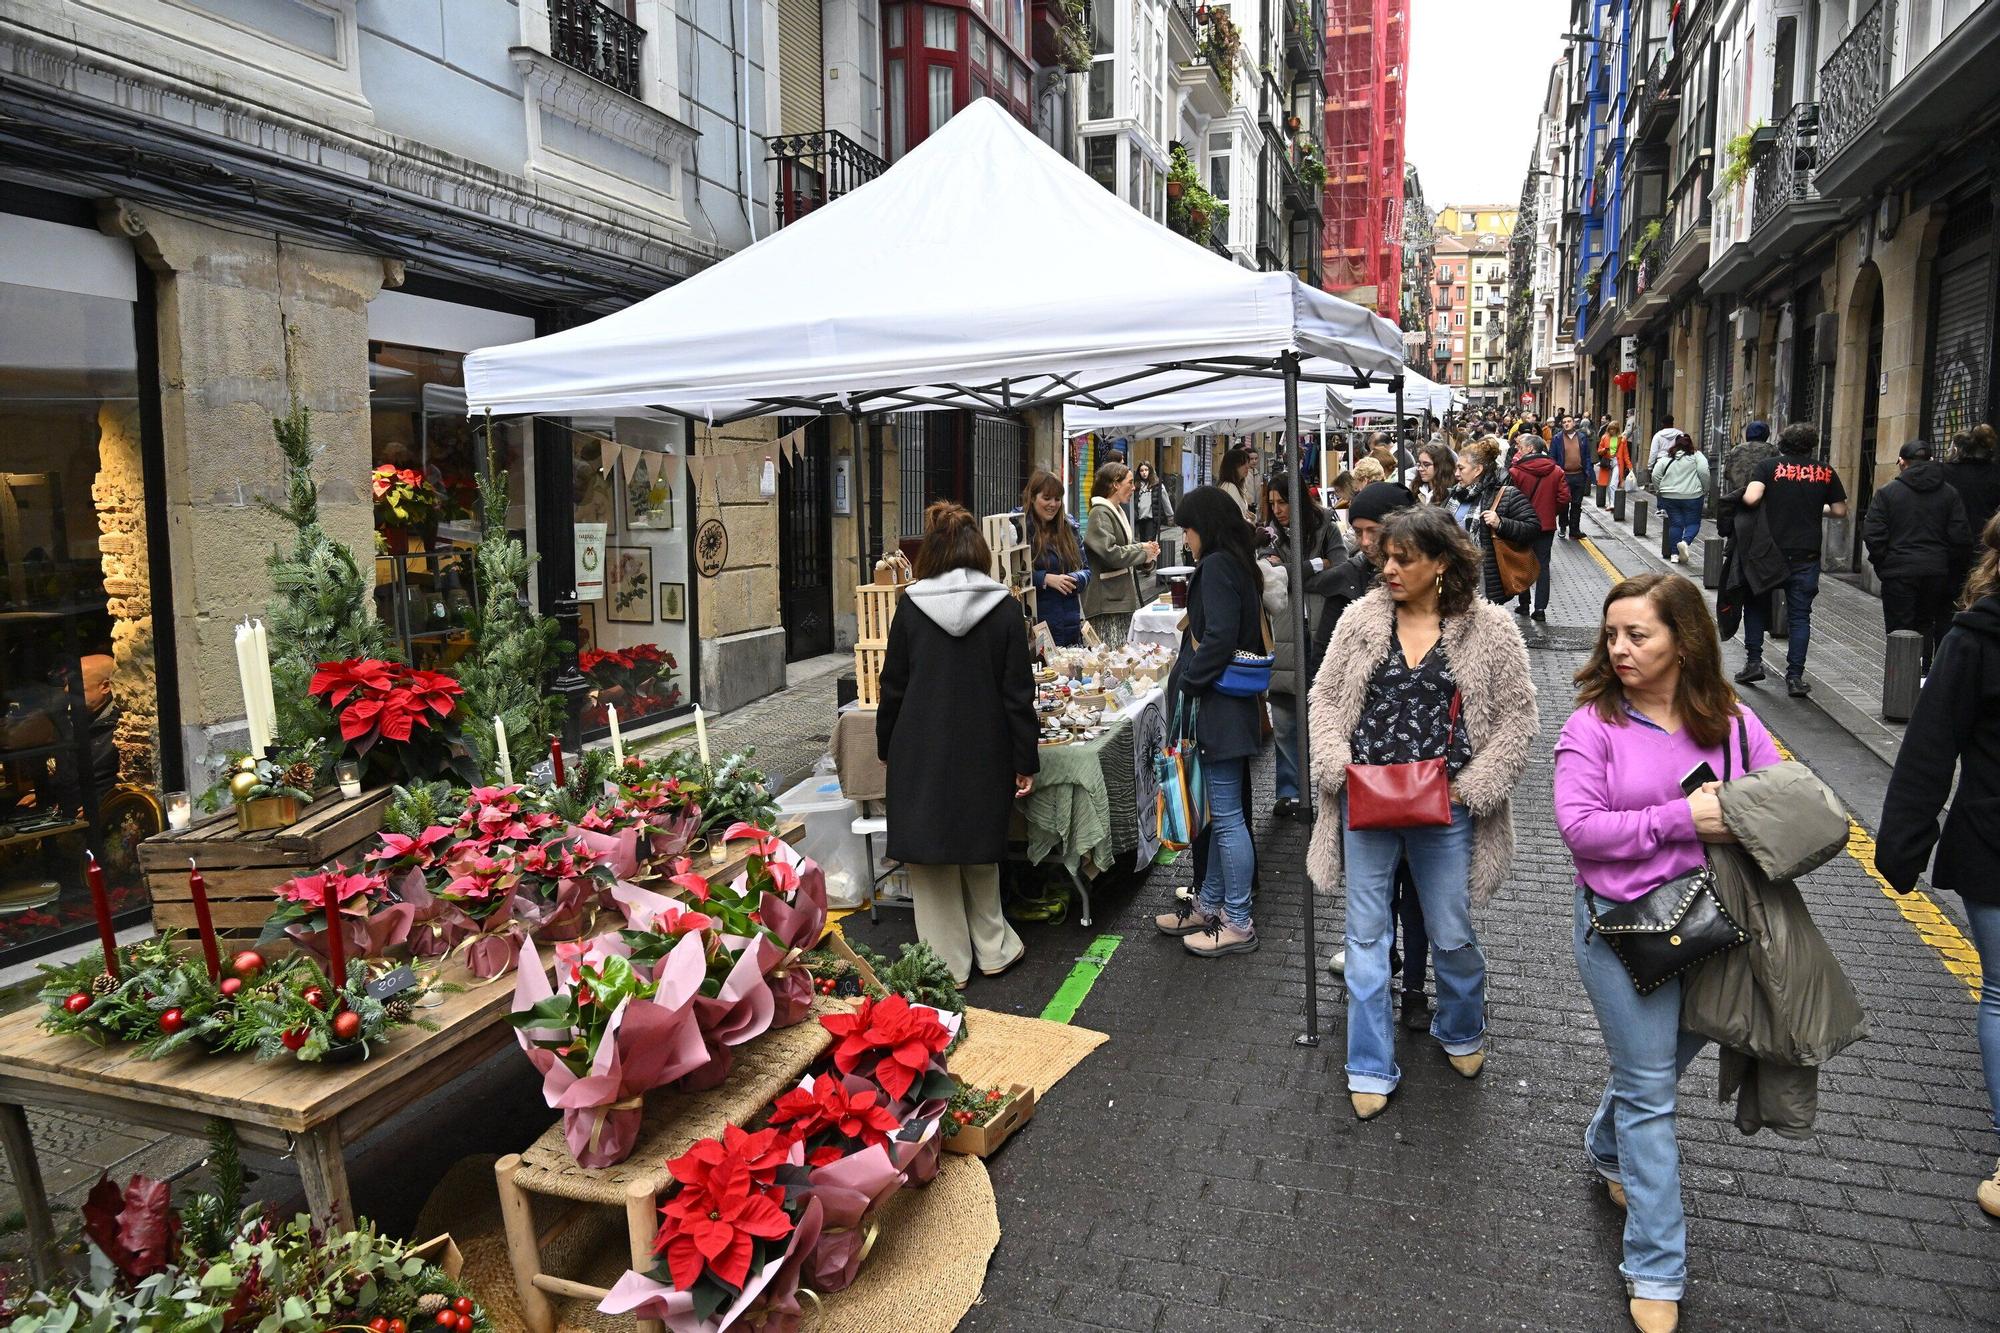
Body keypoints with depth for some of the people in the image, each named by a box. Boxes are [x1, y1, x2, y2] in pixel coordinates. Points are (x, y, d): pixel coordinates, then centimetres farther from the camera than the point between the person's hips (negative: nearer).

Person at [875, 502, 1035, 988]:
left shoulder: (912, 608, -5)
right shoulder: (1003, 608, -6)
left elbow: (893, 688, 0)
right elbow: (1018, 693, -5)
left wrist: (887, 747, 12)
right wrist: (1025, 761, 1)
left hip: (922, 752, -1)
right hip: (984, 752, 1)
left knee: (930, 853, 10)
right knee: (980, 848, 19)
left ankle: (949, 963, 16)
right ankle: (992, 949, 29)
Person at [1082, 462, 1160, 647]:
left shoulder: (1118, 511, 17)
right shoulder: (1100, 514, -12)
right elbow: (1110, 553, -22)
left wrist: (1146, 549, 9)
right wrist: (1142, 551, -10)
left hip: (1124, 595, 10)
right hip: (1108, 599, -10)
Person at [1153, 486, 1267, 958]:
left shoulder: (1216, 567, -15)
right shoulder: (1239, 565, 14)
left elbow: (1218, 641, -24)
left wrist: (1185, 684, -14)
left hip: (1218, 707, -10)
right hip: (1230, 705, 10)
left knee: (1226, 816, -2)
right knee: (1221, 811, 17)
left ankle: (1238, 923, 7)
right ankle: (1211, 904, 29)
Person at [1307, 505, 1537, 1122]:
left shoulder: (1490, 630, -5)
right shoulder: (1362, 618, 0)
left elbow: (1517, 719, -2)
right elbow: (1325, 697, 5)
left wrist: (1468, 788, -10)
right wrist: (1341, 768, -8)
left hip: (1444, 808, -1)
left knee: (1452, 935, 14)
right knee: (1366, 935, 8)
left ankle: (1461, 1032, 44)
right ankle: (1371, 1068, 23)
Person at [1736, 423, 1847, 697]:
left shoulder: (1769, 466, -4)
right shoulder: (1825, 472, 2)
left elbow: (1750, 498, -18)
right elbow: (1840, 511, 7)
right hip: (1806, 556, 1)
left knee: (1756, 605, 18)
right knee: (1800, 615, 6)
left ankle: (1754, 662, 11)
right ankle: (1795, 677, 3)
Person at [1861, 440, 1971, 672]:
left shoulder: (1887, 492, -5)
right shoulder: (1950, 494, 5)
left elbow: (1872, 534, -10)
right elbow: (1961, 538, 1)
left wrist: (1882, 564, 3)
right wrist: (1953, 569, 11)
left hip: (1899, 572, -3)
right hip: (1937, 573, 3)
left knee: (1899, 629, 1)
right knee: (1925, 627, 15)